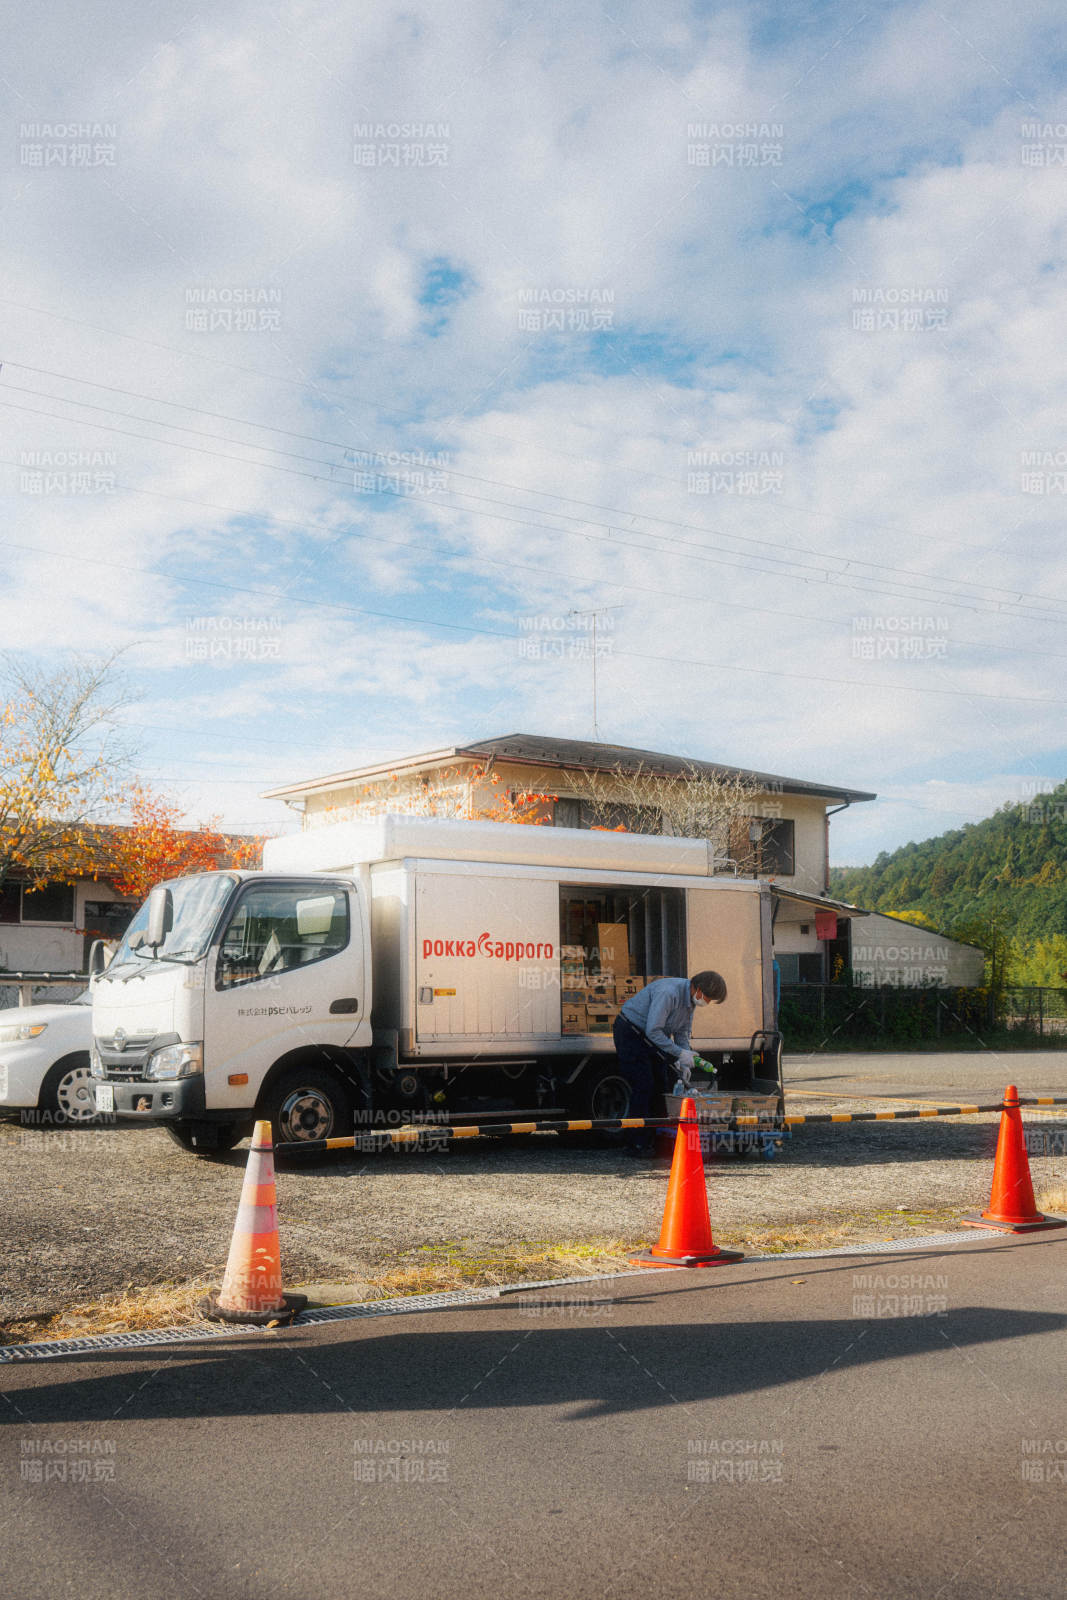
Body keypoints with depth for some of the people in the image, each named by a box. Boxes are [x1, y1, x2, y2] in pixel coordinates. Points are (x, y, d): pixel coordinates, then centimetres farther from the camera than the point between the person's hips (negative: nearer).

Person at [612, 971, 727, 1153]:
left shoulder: (691, 999, -2)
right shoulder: (668, 993, -32)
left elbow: (682, 1032, 8)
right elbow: (653, 1031, -32)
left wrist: (684, 1063, -4)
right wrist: (680, 1053, -26)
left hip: (652, 1035, 9)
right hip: (630, 1033, -9)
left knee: (662, 1085, 6)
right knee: (643, 1087, -13)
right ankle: (639, 1143, -8)